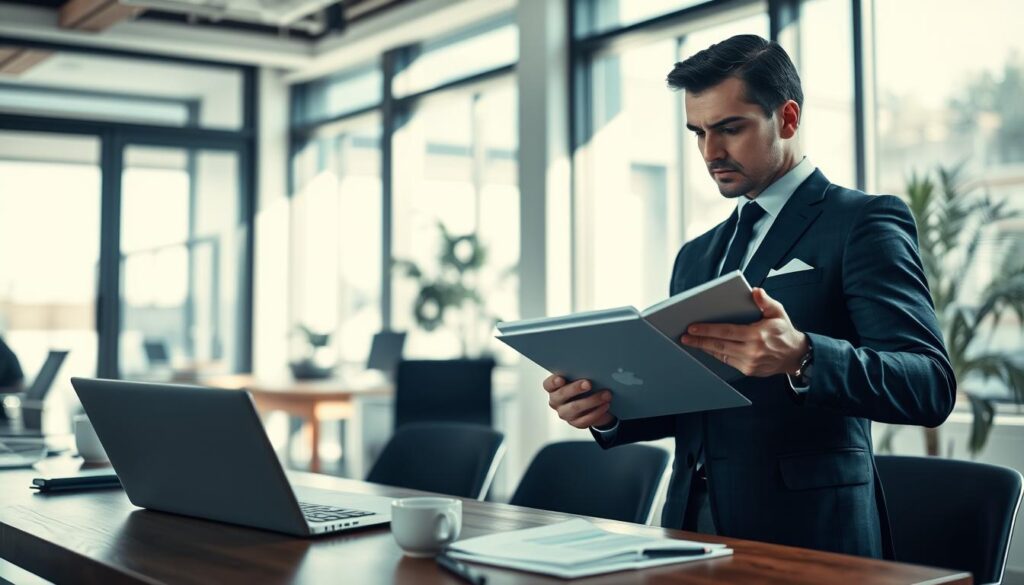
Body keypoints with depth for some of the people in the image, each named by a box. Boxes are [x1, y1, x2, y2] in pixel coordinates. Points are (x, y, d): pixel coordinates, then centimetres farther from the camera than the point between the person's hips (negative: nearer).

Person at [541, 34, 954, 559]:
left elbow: (931, 387, -13)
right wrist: (608, 408, -1)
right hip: (693, 524, 5)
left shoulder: (865, 223, -2)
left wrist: (801, 358, -29)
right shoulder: (696, 257, 17)